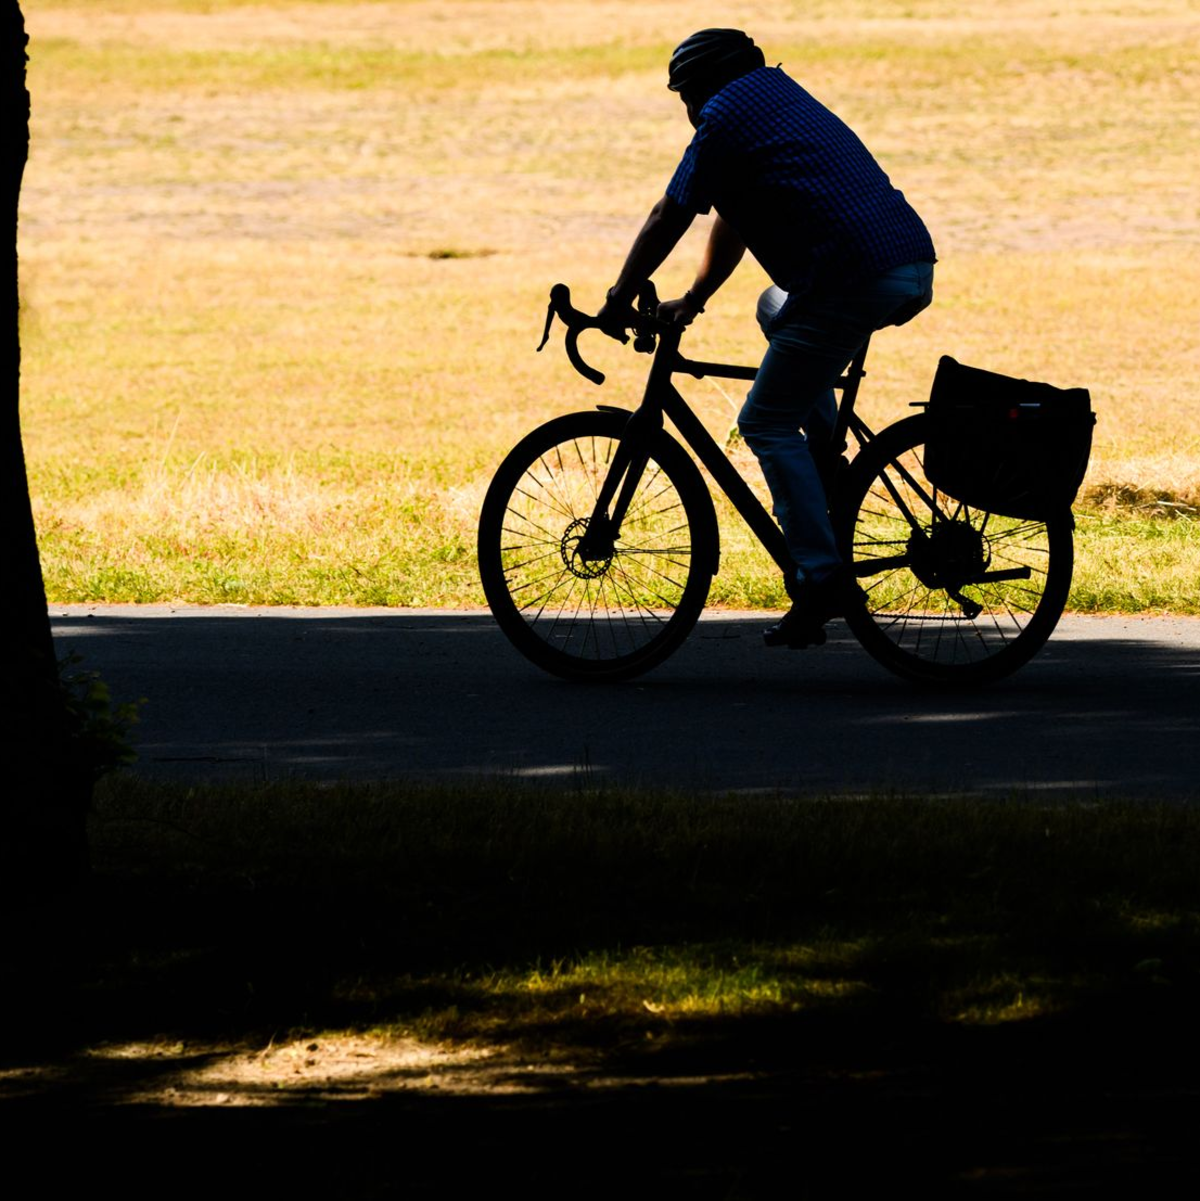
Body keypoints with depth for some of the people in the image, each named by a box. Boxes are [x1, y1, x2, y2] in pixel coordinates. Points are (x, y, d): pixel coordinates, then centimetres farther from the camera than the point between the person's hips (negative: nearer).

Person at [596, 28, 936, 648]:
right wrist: (694, 298, 41)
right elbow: (733, 222, 36)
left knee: (767, 423, 1)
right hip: (915, 265, 9)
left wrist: (619, 302, 13)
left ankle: (822, 578, -10)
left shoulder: (725, 117, 2)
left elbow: (668, 220, 4)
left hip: (856, 281, -9)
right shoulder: (784, 97, 28)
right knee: (777, 307, 34)